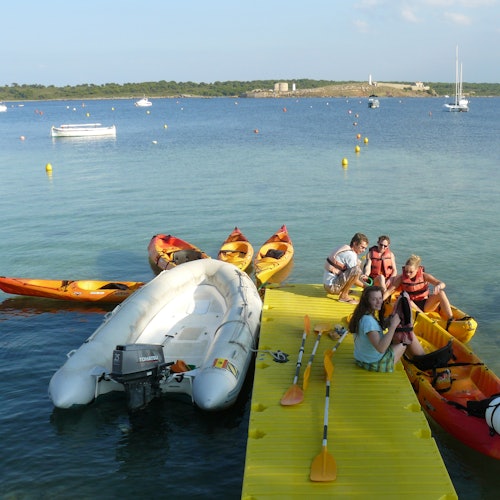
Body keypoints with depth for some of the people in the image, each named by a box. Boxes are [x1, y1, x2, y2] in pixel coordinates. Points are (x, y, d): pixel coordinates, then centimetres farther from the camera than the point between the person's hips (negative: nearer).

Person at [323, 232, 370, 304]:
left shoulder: (344, 248, 11)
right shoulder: (351, 255, -16)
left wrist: (359, 277, 22)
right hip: (331, 286, -10)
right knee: (357, 270, -27)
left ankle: (343, 290, 14)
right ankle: (343, 296, -14)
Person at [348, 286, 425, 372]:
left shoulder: (361, 316, 0)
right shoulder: (368, 320, -28)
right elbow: (381, 348, -33)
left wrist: (389, 322, -5)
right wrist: (393, 326, -28)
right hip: (376, 364, -8)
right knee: (409, 336, 4)